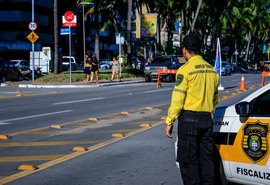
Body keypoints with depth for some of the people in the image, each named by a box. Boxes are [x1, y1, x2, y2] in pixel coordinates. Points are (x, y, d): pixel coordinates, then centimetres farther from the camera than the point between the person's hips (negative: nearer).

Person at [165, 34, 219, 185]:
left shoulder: (185, 70, -10)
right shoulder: (212, 70, 11)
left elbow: (177, 99, -13)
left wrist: (169, 122, -8)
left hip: (189, 118, -6)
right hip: (207, 119, 7)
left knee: (188, 160, -1)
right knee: (206, 158, 12)